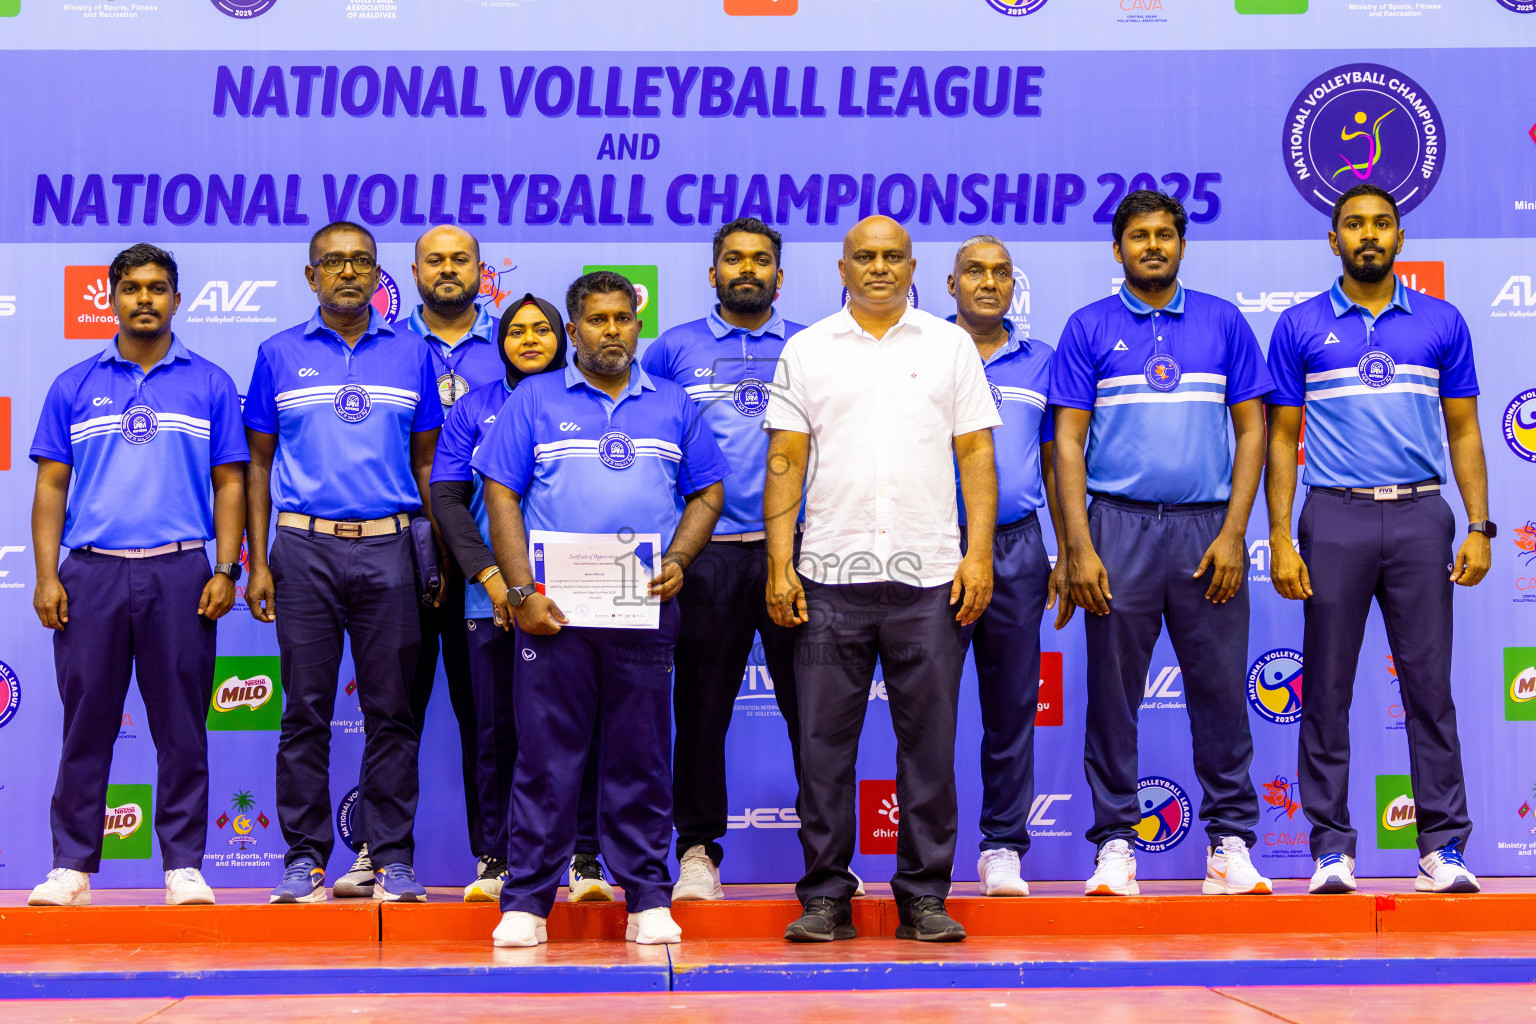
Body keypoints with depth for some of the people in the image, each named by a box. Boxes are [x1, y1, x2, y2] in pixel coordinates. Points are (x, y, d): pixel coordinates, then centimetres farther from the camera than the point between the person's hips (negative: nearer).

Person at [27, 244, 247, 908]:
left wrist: (226, 569, -3)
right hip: (90, 572, 1)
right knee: (86, 724, 3)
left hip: (179, 575, -1)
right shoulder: (74, 387, 11)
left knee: (182, 727, 1)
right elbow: (51, 486, 9)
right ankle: (73, 866, 11)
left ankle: (184, 866, 8)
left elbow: (228, 484, 7)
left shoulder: (210, 385, 9)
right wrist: (46, 576, 0)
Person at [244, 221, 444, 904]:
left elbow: (426, 461, 11)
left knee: (391, 711, 2)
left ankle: (393, 858, 9)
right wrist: (257, 562, 1)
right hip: (304, 547, 0)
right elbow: (259, 465, 9)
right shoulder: (279, 355, 8)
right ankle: (305, 857, 11)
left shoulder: (411, 353, 8)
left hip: (387, 547, 0)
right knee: (306, 711, 2)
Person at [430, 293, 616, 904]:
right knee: (497, 728, 3)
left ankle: (585, 858, 7)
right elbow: (446, 497, 5)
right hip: (493, 595, 1)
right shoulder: (473, 409, 11)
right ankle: (497, 859, 13)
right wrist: (489, 575, -7)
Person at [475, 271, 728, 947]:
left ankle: (648, 899, 12)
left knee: (642, 758, 4)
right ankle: (527, 900, 7)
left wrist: (677, 561, -3)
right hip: (554, 608, -1)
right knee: (546, 757, 0)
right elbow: (501, 495, 2)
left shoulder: (673, 405, 15)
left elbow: (707, 492, 15)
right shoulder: (535, 401, 8)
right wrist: (522, 592, -8)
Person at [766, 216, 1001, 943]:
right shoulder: (806, 350, 10)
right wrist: (779, 565, -3)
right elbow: (786, 462, 6)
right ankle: (825, 897, 12)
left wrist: (979, 554, -4)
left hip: (929, 578, 0)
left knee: (929, 743, 3)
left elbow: (976, 454, 7)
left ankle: (924, 897, 12)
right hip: (830, 577, 0)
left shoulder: (950, 345, 10)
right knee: (824, 743, 2)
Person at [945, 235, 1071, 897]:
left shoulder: (1040, 363, 12)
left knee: (1013, 705, 5)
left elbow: (1055, 464, 14)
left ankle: (1003, 849, 13)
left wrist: (1066, 557, 8)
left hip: (1016, 549, 2)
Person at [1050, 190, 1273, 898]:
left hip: (1208, 527, 1)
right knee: (1112, 693, 2)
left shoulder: (1223, 322, 9)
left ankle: (1230, 840, 13)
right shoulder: (1089, 329, 6)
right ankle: (1116, 841, 11)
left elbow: (1250, 430, 7)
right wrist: (1079, 548, -7)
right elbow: (1069, 441, 2)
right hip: (1119, 526, -1)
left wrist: (1232, 533, -4)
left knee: (1221, 690, 3)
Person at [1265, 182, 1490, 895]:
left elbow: (1463, 432, 11)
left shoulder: (1442, 323, 9)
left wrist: (1479, 528, 1)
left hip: (1420, 516, 1)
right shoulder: (1300, 327, 6)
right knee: (1327, 689, 2)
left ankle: (1443, 847, 8)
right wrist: (1280, 540, -4)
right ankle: (1332, 847, 10)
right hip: (1335, 518, -1)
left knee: (1430, 687, 1)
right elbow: (1282, 438, 5)